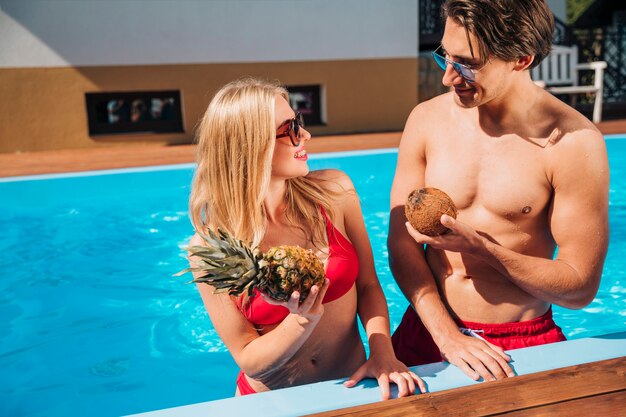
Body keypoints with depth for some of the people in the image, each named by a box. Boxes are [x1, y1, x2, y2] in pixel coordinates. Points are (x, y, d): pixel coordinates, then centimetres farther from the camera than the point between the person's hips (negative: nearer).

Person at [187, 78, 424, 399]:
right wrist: (304, 319, -24)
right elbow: (248, 360, -9)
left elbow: (367, 285, 0)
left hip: (351, 386, 2)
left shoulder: (334, 191, -10)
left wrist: (382, 352, -14)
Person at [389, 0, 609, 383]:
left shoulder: (574, 142, -15)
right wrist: (448, 336, -12)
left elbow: (581, 287, -11)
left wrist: (478, 246, -21)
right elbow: (402, 241, -4)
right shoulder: (427, 120, -6)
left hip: (526, 346, -2)